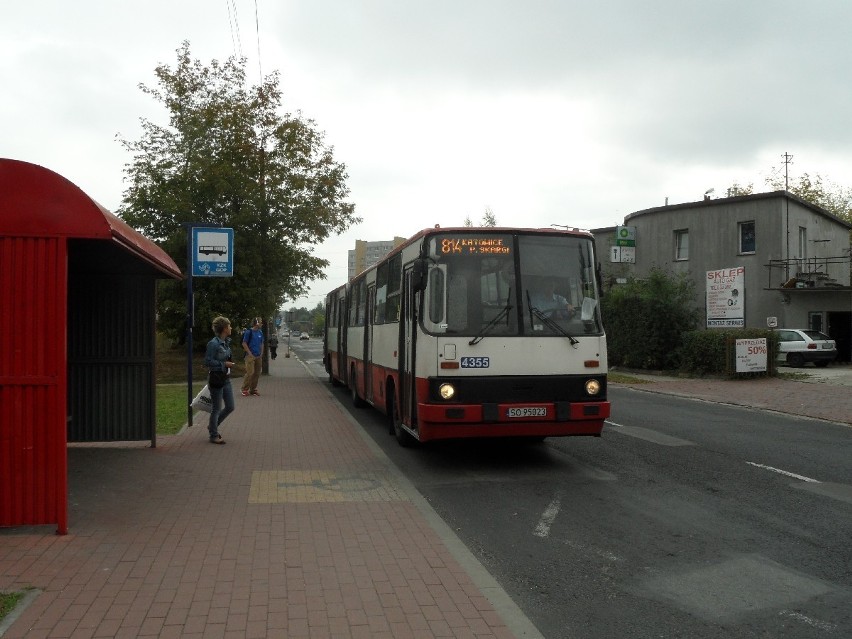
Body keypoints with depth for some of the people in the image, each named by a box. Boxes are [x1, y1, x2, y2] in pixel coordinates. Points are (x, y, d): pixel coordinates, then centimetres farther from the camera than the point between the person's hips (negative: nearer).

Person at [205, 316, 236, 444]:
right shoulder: (213, 343, -17)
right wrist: (224, 364, -18)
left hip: (226, 379, 9)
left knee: (230, 407, 12)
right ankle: (214, 436, 17)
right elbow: (207, 361, -19)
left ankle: (212, 426, 32)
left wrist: (229, 363, 9)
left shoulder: (226, 342, 9)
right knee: (217, 409, 3)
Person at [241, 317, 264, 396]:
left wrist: (261, 353, 9)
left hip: (258, 356, 7)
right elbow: (244, 344, -8)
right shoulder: (249, 332, -8)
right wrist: (250, 354, -11)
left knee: (257, 374, 7)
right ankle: (245, 389, -2)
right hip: (251, 356, -7)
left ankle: (253, 389, 16)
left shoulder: (260, 332, 11)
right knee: (250, 373, -13)